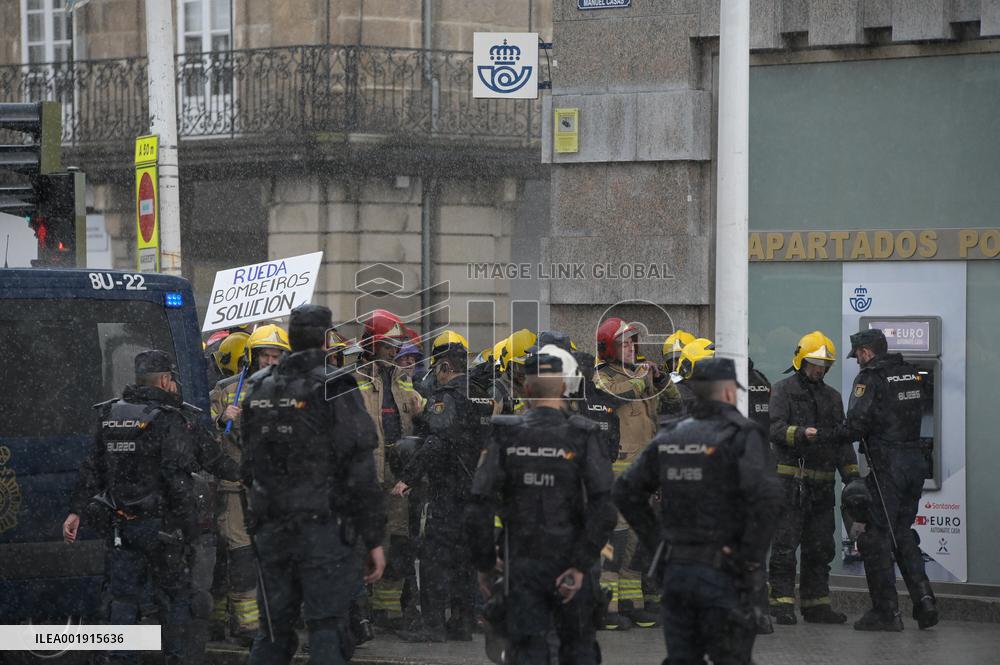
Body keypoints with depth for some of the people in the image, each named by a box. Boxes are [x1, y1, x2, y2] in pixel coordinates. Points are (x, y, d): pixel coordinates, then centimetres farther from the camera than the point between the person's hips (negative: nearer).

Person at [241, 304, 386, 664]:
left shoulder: (258, 390, 9)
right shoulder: (336, 390, -9)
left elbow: (248, 465, 14)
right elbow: (361, 473, -12)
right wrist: (374, 540, -8)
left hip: (269, 531, 5)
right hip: (323, 530, -5)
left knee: (273, 631, 14)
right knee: (328, 633, -5)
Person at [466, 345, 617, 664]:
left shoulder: (505, 437, -4)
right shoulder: (582, 437, -7)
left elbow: (479, 509, -6)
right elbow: (604, 509, -16)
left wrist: (483, 564, 5)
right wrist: (581, 565, -14)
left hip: (522, 565, 1)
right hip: (569, 564, -1)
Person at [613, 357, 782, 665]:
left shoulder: (669, 437, 8)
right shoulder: (741, 435, -10)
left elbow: (626, 492, 11)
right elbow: (766, 496, -24)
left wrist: (657, 542, 14)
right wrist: (751, 558, -14)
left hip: (675, 569, 5)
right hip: (721, 574, -5)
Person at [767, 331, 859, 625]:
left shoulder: (833, 396, 18)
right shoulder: (784, 389, 0)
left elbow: (843, 440, 18)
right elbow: (775, 429, -13)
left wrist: (852, 476, 8)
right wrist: (802, 433, -30)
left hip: (822, 483, 6)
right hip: (790, 481, -6)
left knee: (820, 547, 9)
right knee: (785, 545, -6)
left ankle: (816, 604, 15)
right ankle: (782, 603, -5)